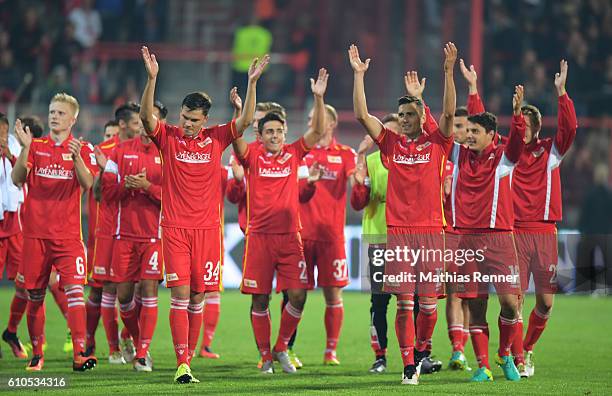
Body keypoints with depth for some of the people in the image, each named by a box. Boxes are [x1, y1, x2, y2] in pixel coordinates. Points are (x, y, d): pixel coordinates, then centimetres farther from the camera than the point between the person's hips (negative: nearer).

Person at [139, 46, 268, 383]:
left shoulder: (215, 139, 6)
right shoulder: (168, 137, 1)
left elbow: (245, 121, -2)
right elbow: (146, 116, -14)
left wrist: (252, 83, -12)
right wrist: (152, 78, -26)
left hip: (207, 228, 2)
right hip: (175, 228, -2)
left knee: (197, 298, 5)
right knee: (180, 294, -9)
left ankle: (188, 357, 15)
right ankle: (181, 365, -13)